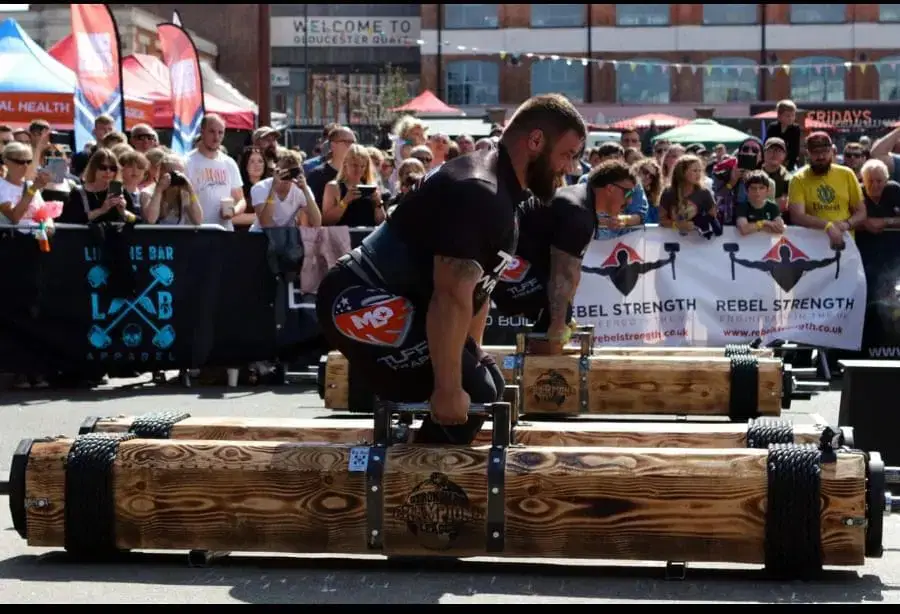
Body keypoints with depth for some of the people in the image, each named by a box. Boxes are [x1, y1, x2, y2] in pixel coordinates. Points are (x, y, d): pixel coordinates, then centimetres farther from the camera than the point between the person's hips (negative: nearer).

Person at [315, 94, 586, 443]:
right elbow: (452, 298, -27)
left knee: (486, 385, 14)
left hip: (394, 303, 11)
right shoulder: (479, 192, -22)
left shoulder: (501, 192, 13)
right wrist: (448, 389, -26)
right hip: (361, 303, -11)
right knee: (472, 394, -17)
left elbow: (475, 287, 19)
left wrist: (472, 356, 21)